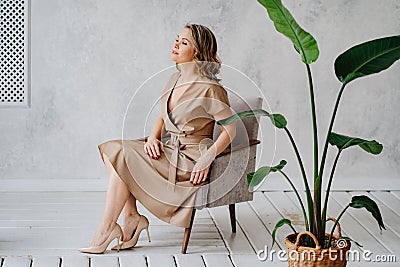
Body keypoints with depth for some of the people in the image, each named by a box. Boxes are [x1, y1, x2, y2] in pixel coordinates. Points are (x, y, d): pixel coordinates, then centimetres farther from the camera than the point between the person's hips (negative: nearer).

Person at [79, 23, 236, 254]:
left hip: (189, 159, -8)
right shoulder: (175, 79, 10)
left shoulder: (209, 88, -14)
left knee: (121, 158, -18)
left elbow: (231, 129, -13)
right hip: (168, 150, 8)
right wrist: (153, 137, -4)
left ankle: (107, 228, -7)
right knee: (111, 151, -8)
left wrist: (206, 160, -21)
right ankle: (131, 217, -6)